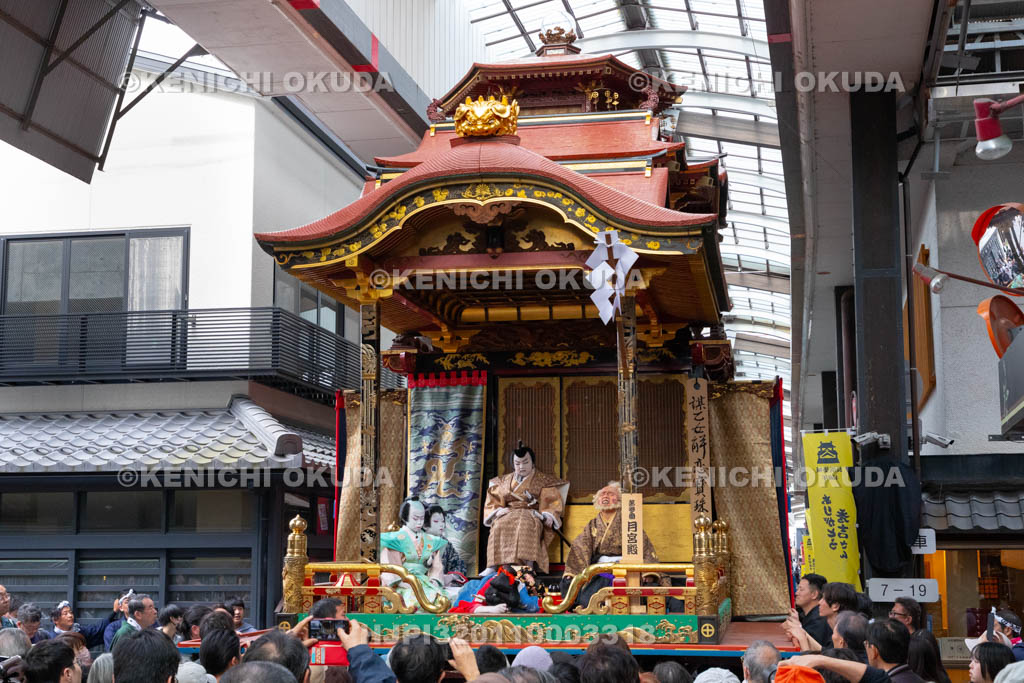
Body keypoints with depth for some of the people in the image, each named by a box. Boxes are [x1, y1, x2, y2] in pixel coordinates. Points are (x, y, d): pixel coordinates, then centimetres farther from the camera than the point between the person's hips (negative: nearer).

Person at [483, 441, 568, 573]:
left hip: (532, 515, -2)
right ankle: (493, 567, -43)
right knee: (499, 525, -34)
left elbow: (552, 502, 5)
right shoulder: (504, 481, 24)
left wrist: (549, 516, -16)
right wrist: (498, 511, -8)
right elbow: (493, 501, 15)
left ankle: (528, 566, -51)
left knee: (525, 524, -40)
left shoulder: (543, 480, 16)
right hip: (508, 514, 3)